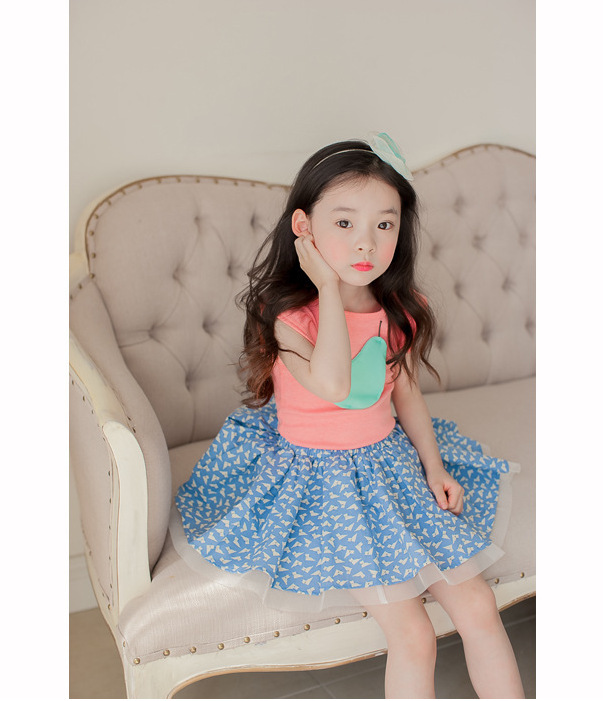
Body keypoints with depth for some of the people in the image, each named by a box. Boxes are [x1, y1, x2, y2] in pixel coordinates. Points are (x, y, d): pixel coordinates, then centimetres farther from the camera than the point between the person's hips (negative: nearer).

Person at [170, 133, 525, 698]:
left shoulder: (397, 310, -3)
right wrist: (329, 288, -30)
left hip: (392, 461, 5)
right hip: (318, 476, -5)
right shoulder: (286, 314, -20)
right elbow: (332, 385, -37)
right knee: (412, 634, -10)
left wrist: (435, 466, 1)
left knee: (479, 607, 3)